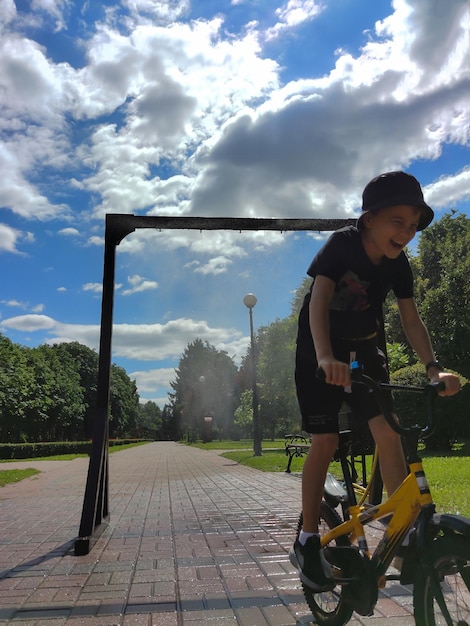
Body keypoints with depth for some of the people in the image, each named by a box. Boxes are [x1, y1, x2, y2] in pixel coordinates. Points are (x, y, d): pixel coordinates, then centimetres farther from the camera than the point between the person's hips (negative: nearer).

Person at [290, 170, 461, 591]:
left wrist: (434, 367, -25)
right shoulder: (342, 245, -21)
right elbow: (319, 298, -34)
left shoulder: (398, 265, -7)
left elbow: (412, 320, -10)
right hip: (320, 354, -4)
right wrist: (325, 356, -49)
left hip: (365, 351, 4)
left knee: (389, 433, -11)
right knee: (326, 442, -9)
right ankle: (307, 542, 6)